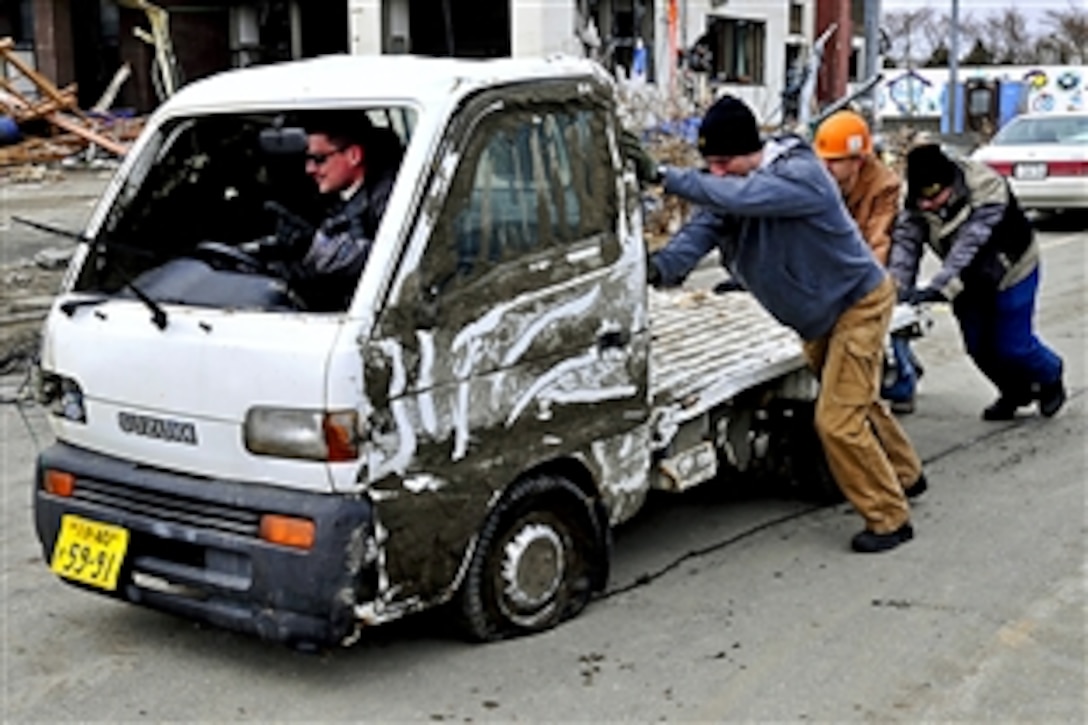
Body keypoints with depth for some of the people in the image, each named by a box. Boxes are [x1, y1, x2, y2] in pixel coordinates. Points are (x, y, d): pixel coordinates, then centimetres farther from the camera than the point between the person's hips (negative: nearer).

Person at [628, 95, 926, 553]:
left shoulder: (800, 175, -32)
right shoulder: (729, 187, -10)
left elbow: (738, 197, -49)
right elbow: (702, 228, -25)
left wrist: (662, 176, -51)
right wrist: (662, 266, -45)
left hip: (859, 304, -9)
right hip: (817, 317, 9)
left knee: (838, 419, -12)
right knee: (857, 402, 25)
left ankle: (890, 518, 4)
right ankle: (904, 476, 48)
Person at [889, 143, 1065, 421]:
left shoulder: (987, 191, -35)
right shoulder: (917, 200, -19)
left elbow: (970, 246, -42)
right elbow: (906, 239, -29)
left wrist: (939, 287, -51)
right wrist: (898, 287, -44)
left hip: (1010, 271, -5)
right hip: (969, 280, 5)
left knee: (1012, 344, -1)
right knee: (978, 346, 8)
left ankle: (1051, 380, 32)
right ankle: (1015, 392, 36)